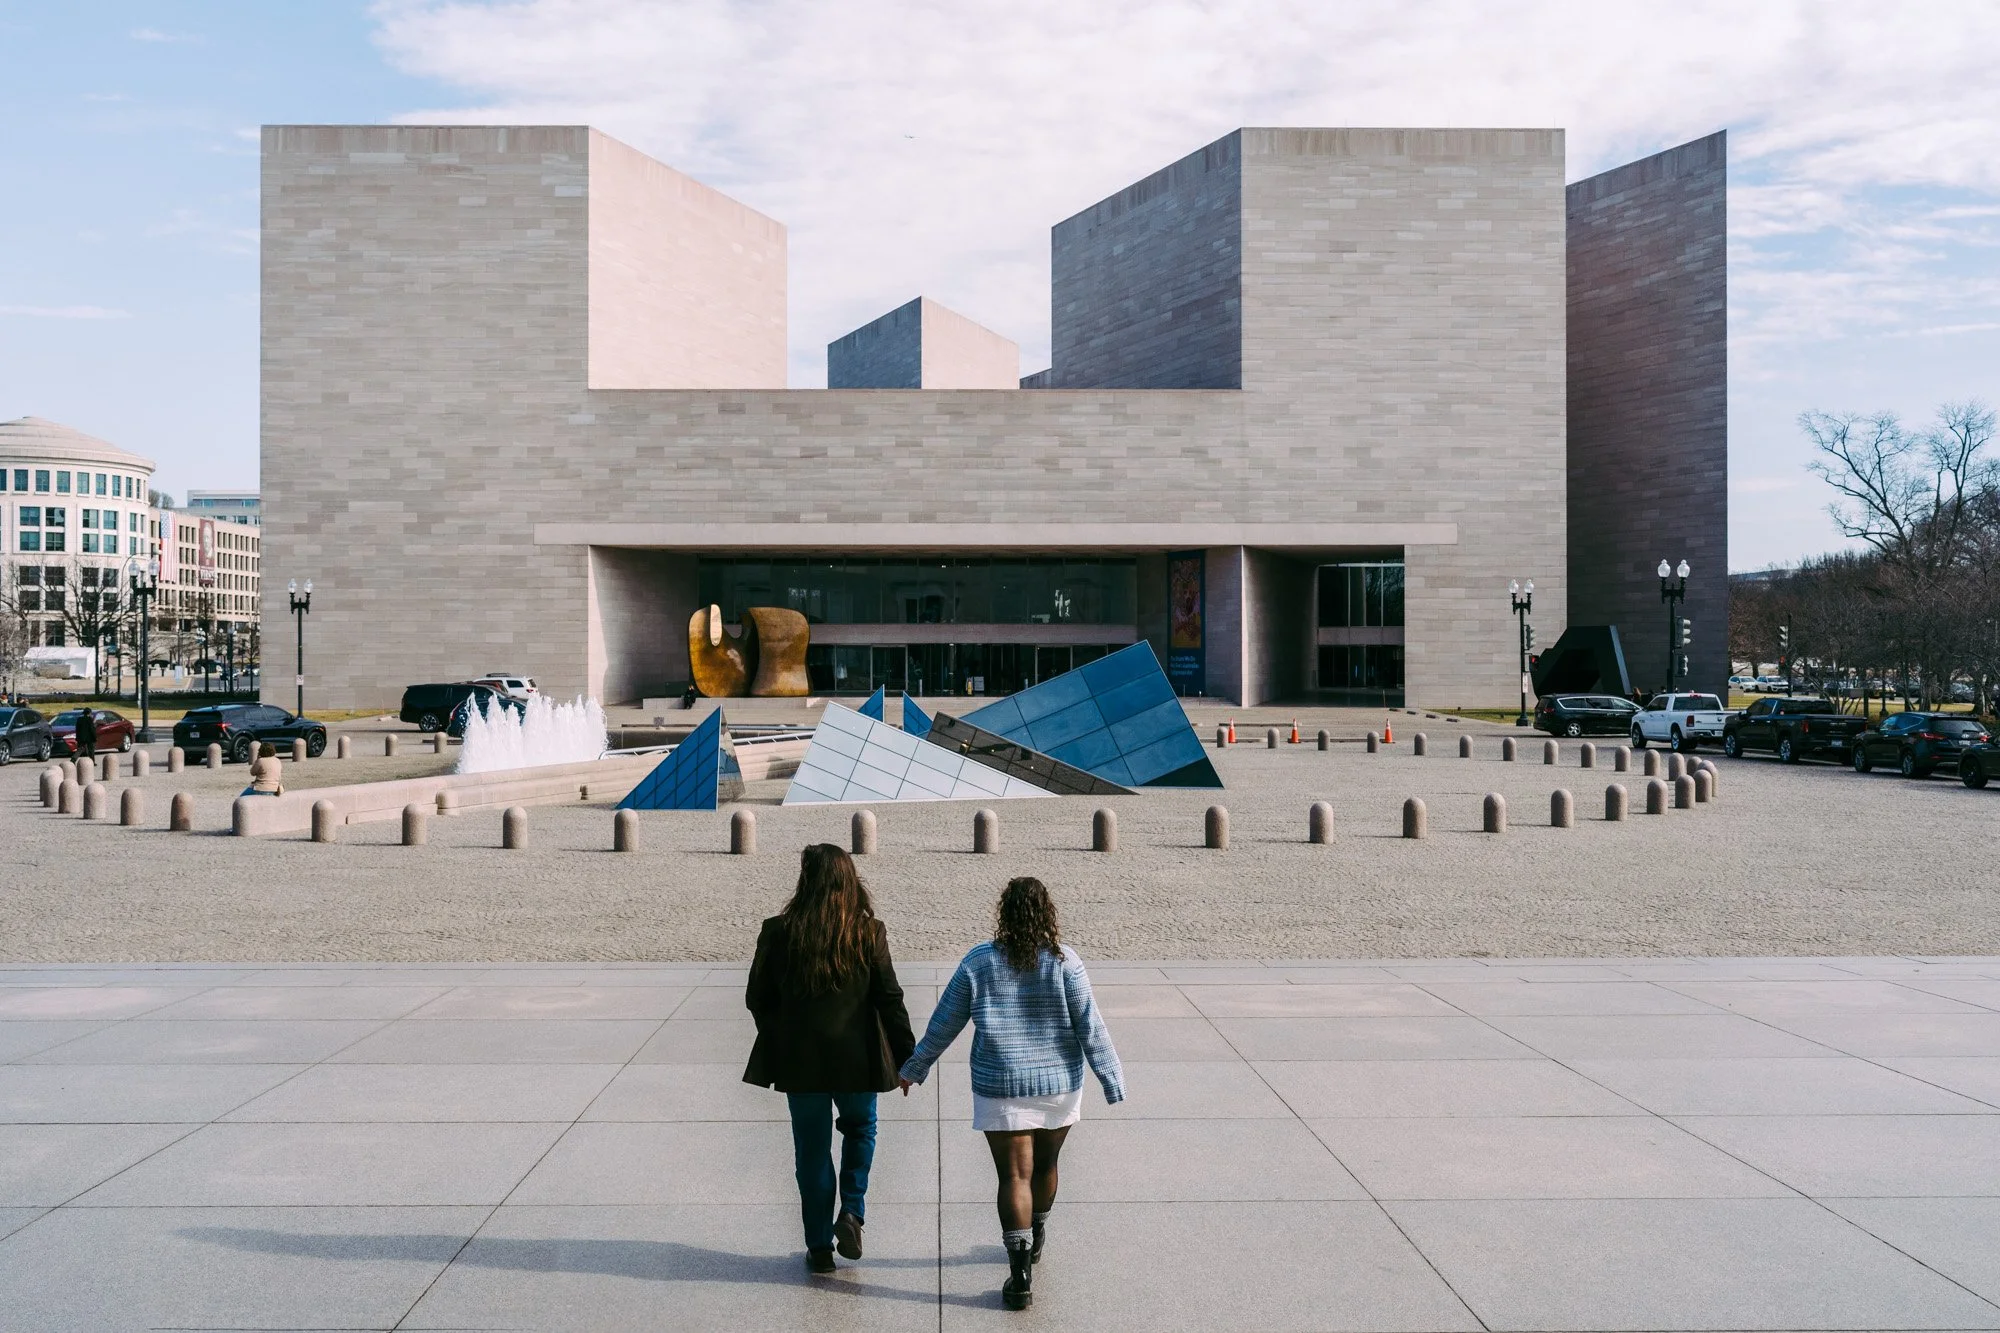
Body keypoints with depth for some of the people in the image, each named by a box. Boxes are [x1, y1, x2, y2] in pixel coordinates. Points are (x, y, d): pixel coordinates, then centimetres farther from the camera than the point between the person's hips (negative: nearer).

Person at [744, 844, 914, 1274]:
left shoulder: (779, 932, -8)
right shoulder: (868, 932, -8)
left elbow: (757, 999, -1)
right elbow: (889, 1000, -6)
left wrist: (779, 1038, 16)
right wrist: (907, 1059, 2)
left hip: (800, 1060, 0)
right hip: (856, 1057, 0)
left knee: (812, 1148, 12)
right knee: (860, 1128, 26)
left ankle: (819, 1247, 19)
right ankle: (852, 1213, 9)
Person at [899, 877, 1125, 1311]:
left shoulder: (980, 962, -7)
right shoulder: (1065, 962, -8)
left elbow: (944, 1024, 0)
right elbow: (1090, 1029, -8)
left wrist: (914, 1069, 12)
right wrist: (1112, 1081, 0)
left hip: (1001, 1087, -2)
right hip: (1058, 1084, 2)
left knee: (1014, 1175, 1)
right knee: (1045, 1165, 21)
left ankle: (1021, 1273, -5)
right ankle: (1034, 1242, 41)